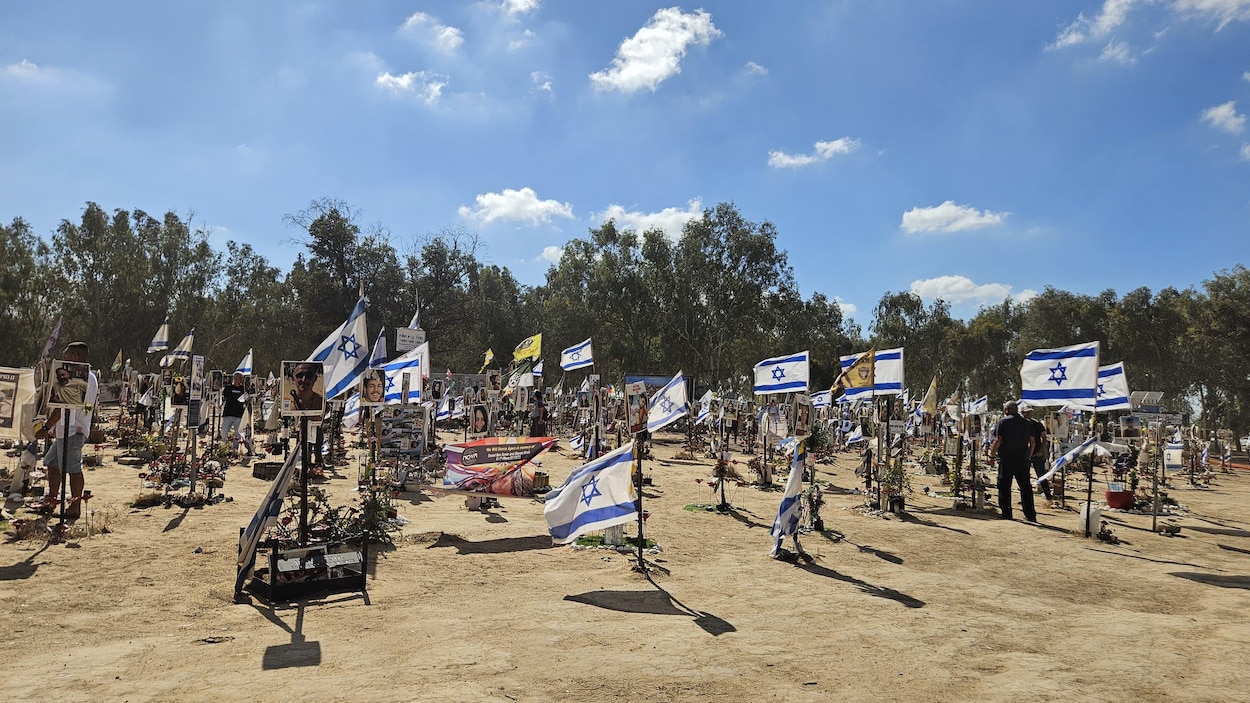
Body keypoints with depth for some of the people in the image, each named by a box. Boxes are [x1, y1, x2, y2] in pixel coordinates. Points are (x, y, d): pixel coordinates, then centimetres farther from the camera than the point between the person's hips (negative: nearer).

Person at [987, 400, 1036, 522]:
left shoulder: (1003, 422, -6)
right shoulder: (1027, 423, 9)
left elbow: (998, 440, -12)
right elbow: (1032, 442, 9)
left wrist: (992, 453, 0)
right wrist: (1028, 456, 18)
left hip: (1006, 459, -5)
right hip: (1022, 460, 5)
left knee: (1004, 487, 2)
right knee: (1025, 487, 11)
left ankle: (1006, 515, 3)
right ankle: (1030, 515, 12)